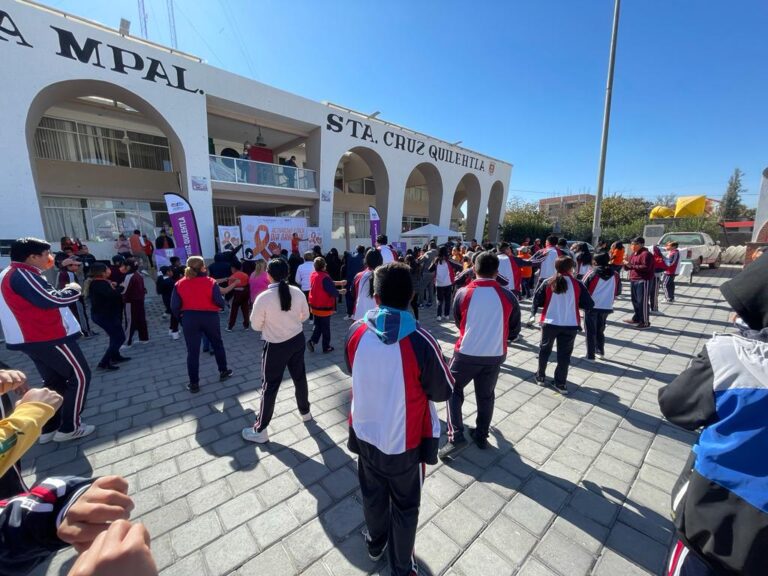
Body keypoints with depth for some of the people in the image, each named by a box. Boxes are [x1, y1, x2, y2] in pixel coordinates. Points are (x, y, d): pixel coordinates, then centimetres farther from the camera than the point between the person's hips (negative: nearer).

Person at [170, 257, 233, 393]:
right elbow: (220, 302, -13)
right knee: (217, 345, 19)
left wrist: (181, 317, 11)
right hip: (210, 317, -1)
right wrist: (222, 305, 9)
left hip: (189, 319, 1)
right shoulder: (210, 282, -10)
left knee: (192, 351, 9)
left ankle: (193, 384, 16)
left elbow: (174, 306, -4)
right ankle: (223, 371, 31)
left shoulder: (179, 284, -3)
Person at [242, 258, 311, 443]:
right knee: (300, 377, 23)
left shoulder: (263, 297, -21)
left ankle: (260, 430, 23)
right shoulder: (297, 292, -9)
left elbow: (255, 326, -9)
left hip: (276, 345, -4)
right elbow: (305, 315, 6)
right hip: (298, 340, 5)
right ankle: (305, 411, 44)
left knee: (270, 386, 8)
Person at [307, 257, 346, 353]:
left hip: (314, 306, 7)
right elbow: (333, 292, -22)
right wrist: (341, 291, -3)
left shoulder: (313, 275, 1)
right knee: (325, 328, 9)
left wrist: (339, 282, 11)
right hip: (324, 307, -7)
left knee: (318, 326, 22)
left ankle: (312, 341, 10)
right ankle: (326, 347, 20)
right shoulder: (325, 277, -26)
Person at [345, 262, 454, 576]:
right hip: (404, 441, -3)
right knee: (405, 506, 23)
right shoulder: (421, 341, -28)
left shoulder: (356, 332, -16)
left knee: (373, 494, 30)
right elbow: (443, 392, -13)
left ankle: (375, 543, 57)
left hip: (365, 433, 4)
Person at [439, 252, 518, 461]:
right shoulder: (507, 295, -7)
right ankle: (481, 436, 34)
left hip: (467, 353, -2)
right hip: (495, 355, 3)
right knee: (486, 395, 20)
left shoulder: (463, 293, -11)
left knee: (453, 390, 15)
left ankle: (456, 436, 7)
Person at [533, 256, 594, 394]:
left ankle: (540, 376, 31)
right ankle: (561, 383, 19)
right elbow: (589, 305, -3)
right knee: (564, 354, 12)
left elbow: (536, 302, -4)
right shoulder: (577, 284, -6)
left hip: (549, 323, 0)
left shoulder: (548, 283, -5)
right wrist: (575, 303, 13)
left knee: (545, 349, 19)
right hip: (570, 325, 0)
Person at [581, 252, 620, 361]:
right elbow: (616, 292, 11)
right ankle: (600, 351, 31)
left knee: (591, 331, 4)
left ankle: (590, 355, 5)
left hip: (592, 306, -4)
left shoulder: (592, 273, -9)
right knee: (600, 330, 21)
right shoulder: (615, 274, 3)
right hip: (607, 307, 4)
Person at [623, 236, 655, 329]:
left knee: (642, 301, -6)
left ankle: (645, 322, 1)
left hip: (643, 281, -9)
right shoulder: (633, 254, 16)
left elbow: (645, 267, -21)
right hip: (633, 280, 9)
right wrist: (626, 264, 0)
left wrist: (631, 265, -21)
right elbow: (631, 266, 22)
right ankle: (636, 318, 27)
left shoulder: (646, 254, -12)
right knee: (635, 300, 16)